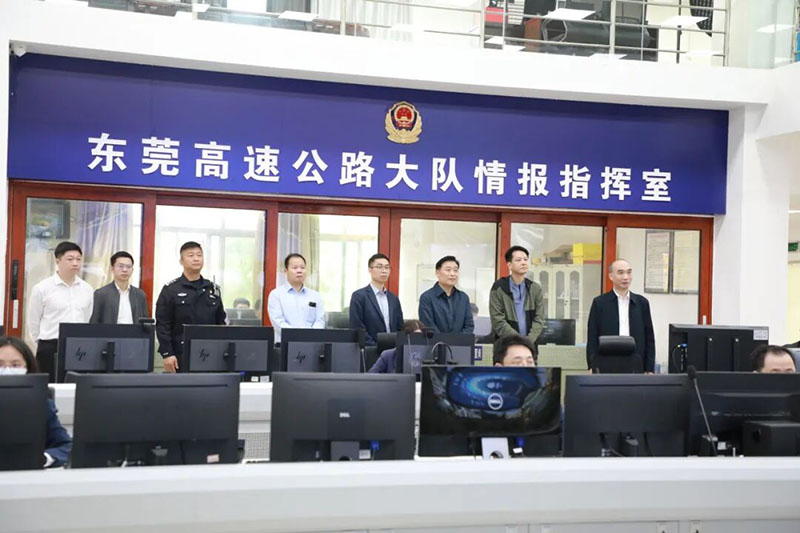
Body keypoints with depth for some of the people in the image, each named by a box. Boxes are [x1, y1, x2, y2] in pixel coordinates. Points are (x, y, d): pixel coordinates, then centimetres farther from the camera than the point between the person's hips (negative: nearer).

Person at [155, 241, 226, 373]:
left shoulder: (213, 289, 13)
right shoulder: (170, 289, 0)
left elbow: (220, 322, 15)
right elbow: (162, 325, -4)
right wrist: (167, 354, -11)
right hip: (181, 356, -3)